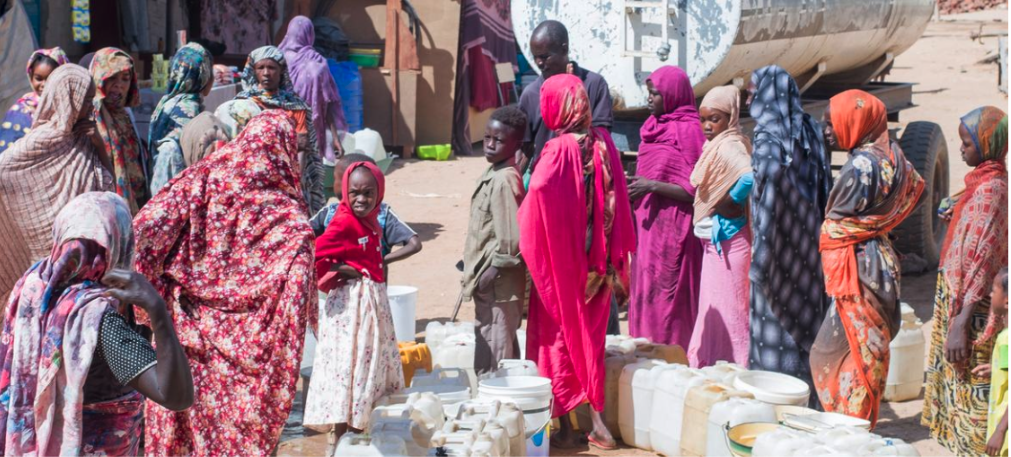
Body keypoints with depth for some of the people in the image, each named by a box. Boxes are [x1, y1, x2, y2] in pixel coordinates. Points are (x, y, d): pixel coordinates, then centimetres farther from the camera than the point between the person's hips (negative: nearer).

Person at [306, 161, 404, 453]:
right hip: (352, 302, -10)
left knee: (371, 360, 19)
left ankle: (358, 425, 32)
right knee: (349, 363, -7)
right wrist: (344, 271, -15)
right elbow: (315, 256, -28)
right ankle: (337, 440, -1)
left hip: (374, 300, 10)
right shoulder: (344, 222, -18)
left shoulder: (369, 220, 7)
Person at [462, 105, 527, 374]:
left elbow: (511, 237, -25)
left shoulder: (504, 180, -20)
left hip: (497, 284, -10)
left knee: (493, 354, -3)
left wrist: (493, 270, -17)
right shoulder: (494, 174, 10)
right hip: (493, 283, 10)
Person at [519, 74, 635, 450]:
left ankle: (565, 428, 11)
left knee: (559, 337, 8)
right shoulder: (603, 143, -2)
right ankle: (598, 421, 18)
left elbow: (537, 200, -28)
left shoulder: (557, 151, -17)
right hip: (596, 261, 5)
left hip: (560, 261, -5)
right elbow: (618, 203, 2)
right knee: (591, 336, 16)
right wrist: (614, 257, 9)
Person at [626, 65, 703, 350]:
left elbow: (695, 191, -13)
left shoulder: (689, 130, -11)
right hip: (648, 226, 8)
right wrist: (634, 185, 6)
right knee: (645, 295, 8)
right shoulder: (654, 127, 14)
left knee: (666, 296, -6)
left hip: (671, 228, -8)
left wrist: (652, 186, -19)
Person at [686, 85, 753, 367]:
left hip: (727, 238, -10)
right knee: (714, 305, 16)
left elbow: (749, 177, -35)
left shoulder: (728, 146, -17)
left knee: (726, 306, -4)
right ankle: (711, 367, 24)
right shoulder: (716, 146, 12)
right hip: (716, 239, 10)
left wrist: (729, 204, -22)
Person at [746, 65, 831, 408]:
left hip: (778, 255, -6)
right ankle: (807, 402, 21)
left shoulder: (767, 140, -14)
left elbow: (768, 201, -19)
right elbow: (823, 195, 8)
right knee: (804, 325, 14)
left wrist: (759, 261, -15)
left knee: (773, 328, 1)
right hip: (807, 250, 6)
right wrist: (812, 244, 13)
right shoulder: (809, 133, 6)